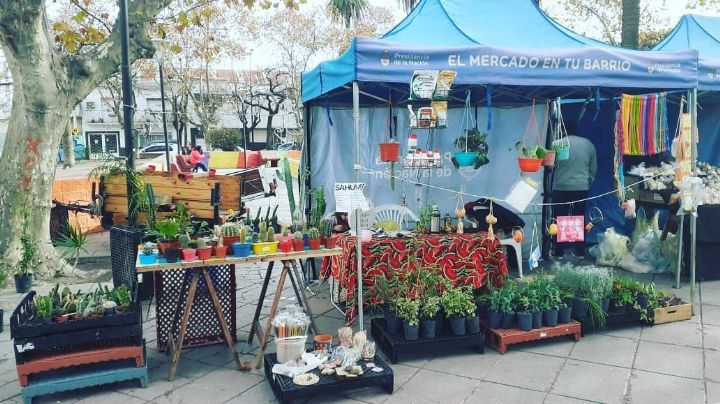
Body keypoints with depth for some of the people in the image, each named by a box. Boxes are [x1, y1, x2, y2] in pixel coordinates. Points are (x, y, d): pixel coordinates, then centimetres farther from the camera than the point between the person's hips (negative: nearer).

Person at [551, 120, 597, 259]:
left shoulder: (557, 144, -6)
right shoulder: (588, 144, 6)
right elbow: (594, 168, 12)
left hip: (561, 187, -3)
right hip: (582, 188, 3)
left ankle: (559, 252, 9)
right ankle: (580, 252, 16)